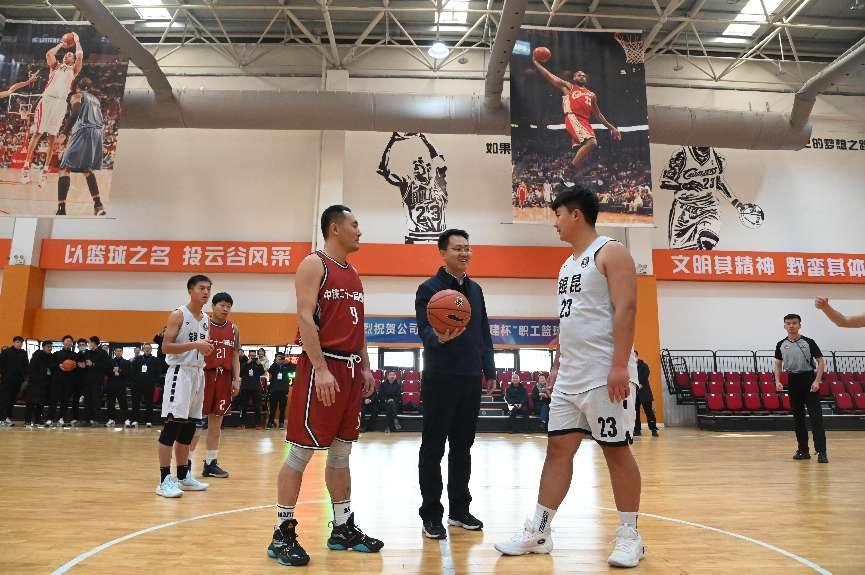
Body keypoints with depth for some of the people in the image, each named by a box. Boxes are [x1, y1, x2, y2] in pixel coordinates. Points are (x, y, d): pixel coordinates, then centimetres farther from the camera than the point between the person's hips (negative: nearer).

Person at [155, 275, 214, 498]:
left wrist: (207, 349, 5)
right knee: (173, 424, -10)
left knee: (188, 427, 12)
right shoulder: (178, 315, -8)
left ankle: (183, 476, 20)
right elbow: (165, 347, -15)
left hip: (198, 373, 8)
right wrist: (194, 345, -22)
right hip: (180, 372, -8)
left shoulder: (206, 320, 14)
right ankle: (165, 480, -6)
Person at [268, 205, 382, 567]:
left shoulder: (353, 273, 18)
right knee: (301, 452, -2)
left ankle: (343, 529, 23)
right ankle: (283, 534, 11)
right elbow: (305, 318, -16)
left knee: (341, 452, 13)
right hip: (321, 367, -8)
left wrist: (365, 367, 14)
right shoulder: (314, 264, -6)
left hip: (350, 368, 8)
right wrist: (321, 369, -23)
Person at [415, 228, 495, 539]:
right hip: (440, 380, -6)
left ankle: (459, 509, 26)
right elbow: (424, 330, -15)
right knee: (433, 448, 2)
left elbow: (484, 333, 17)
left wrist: (489, 369, 11)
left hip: (471, 380, 6)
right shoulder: (429, 288, -4)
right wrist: (439, 337, -37)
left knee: (462, 447, 13)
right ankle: (431, 514, 14)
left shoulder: (476, 289, 14)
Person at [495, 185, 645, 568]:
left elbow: (625, 309, -16)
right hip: (570, 378, 8)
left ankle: (629, 536, 18)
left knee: (617, 451, 2)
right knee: (558, 449, 8)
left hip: (605, 375, -8)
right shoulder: (567, 264, 19)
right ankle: (538, 532, 16)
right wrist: (557, 365, 19)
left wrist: (620, 366, -23)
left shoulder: (610, 252, -6)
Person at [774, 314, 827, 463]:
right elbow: (778, 365, 13)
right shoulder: (781, 345, 5)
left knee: (816, 416, -7)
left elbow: (821, 362, -2)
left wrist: (817, 381, -12)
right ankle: (803, 450, 15)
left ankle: (821, 451, -4)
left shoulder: (808, 342, -3)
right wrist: (778, 381, -1)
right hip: (792, 382, 3)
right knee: (798, 417, 7)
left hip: (809, 380, -3)